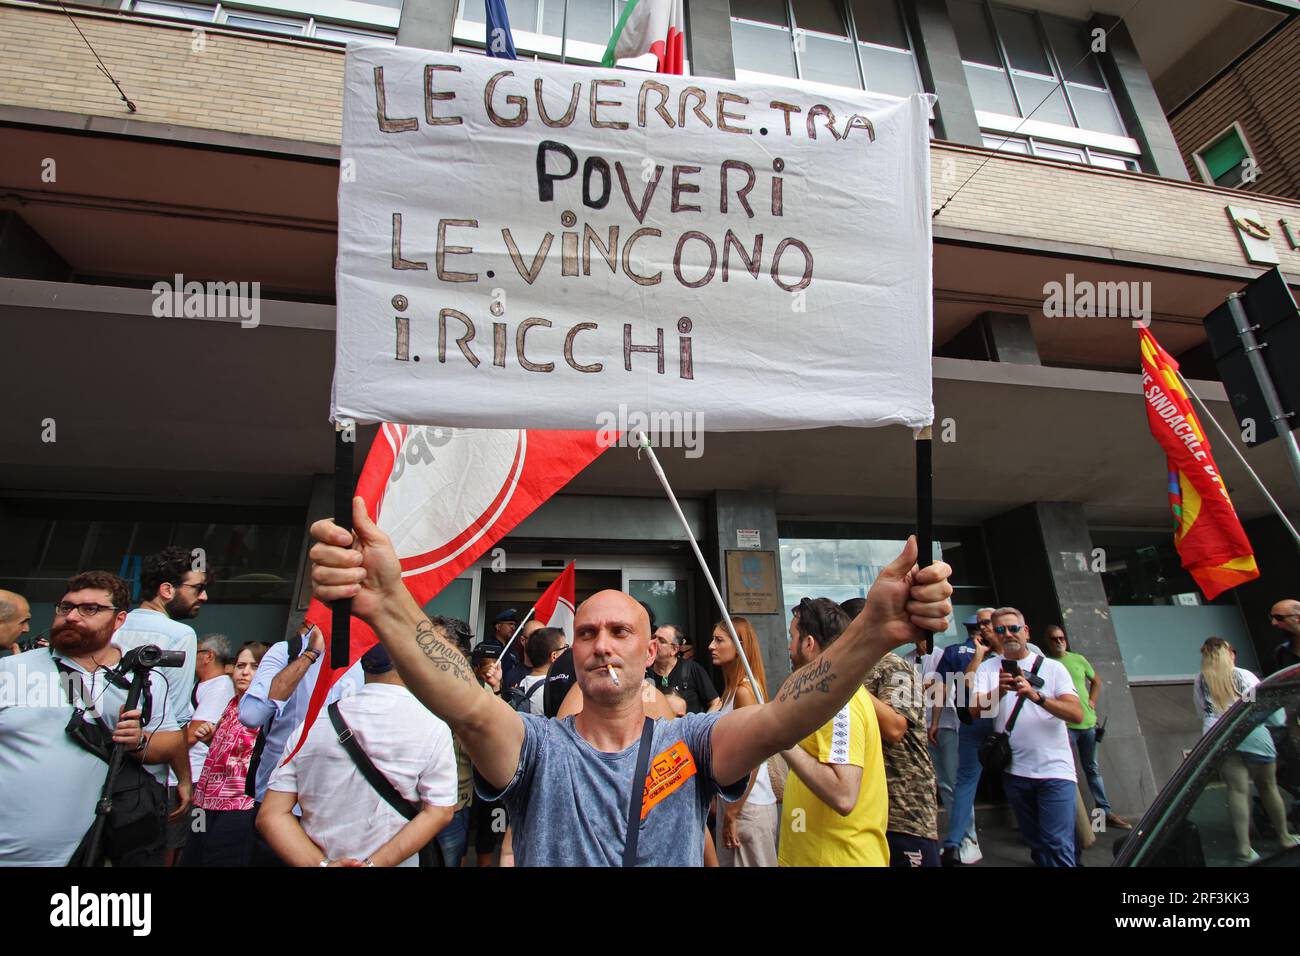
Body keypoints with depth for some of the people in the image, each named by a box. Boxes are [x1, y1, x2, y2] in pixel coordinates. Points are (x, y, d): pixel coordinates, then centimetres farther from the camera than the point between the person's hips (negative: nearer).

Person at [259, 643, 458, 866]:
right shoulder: (432, 725, -16)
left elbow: (271, 814, -8)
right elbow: (440, 812, -19)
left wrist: (322, 864, -15)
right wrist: (374, 864, -16)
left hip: (318, 858, 3)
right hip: (393, 863, -3)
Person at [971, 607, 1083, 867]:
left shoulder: (1053, 667, 1)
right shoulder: (989, 667, 3)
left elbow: (1077, 714, -12)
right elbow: (974, 708, -12)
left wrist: (1036, 696, -28)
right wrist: (999, 692, -31)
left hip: (1055, 770, -2)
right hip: (1014, 770, 2)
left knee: (1058, 845, -9)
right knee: (1035, 843, 16)